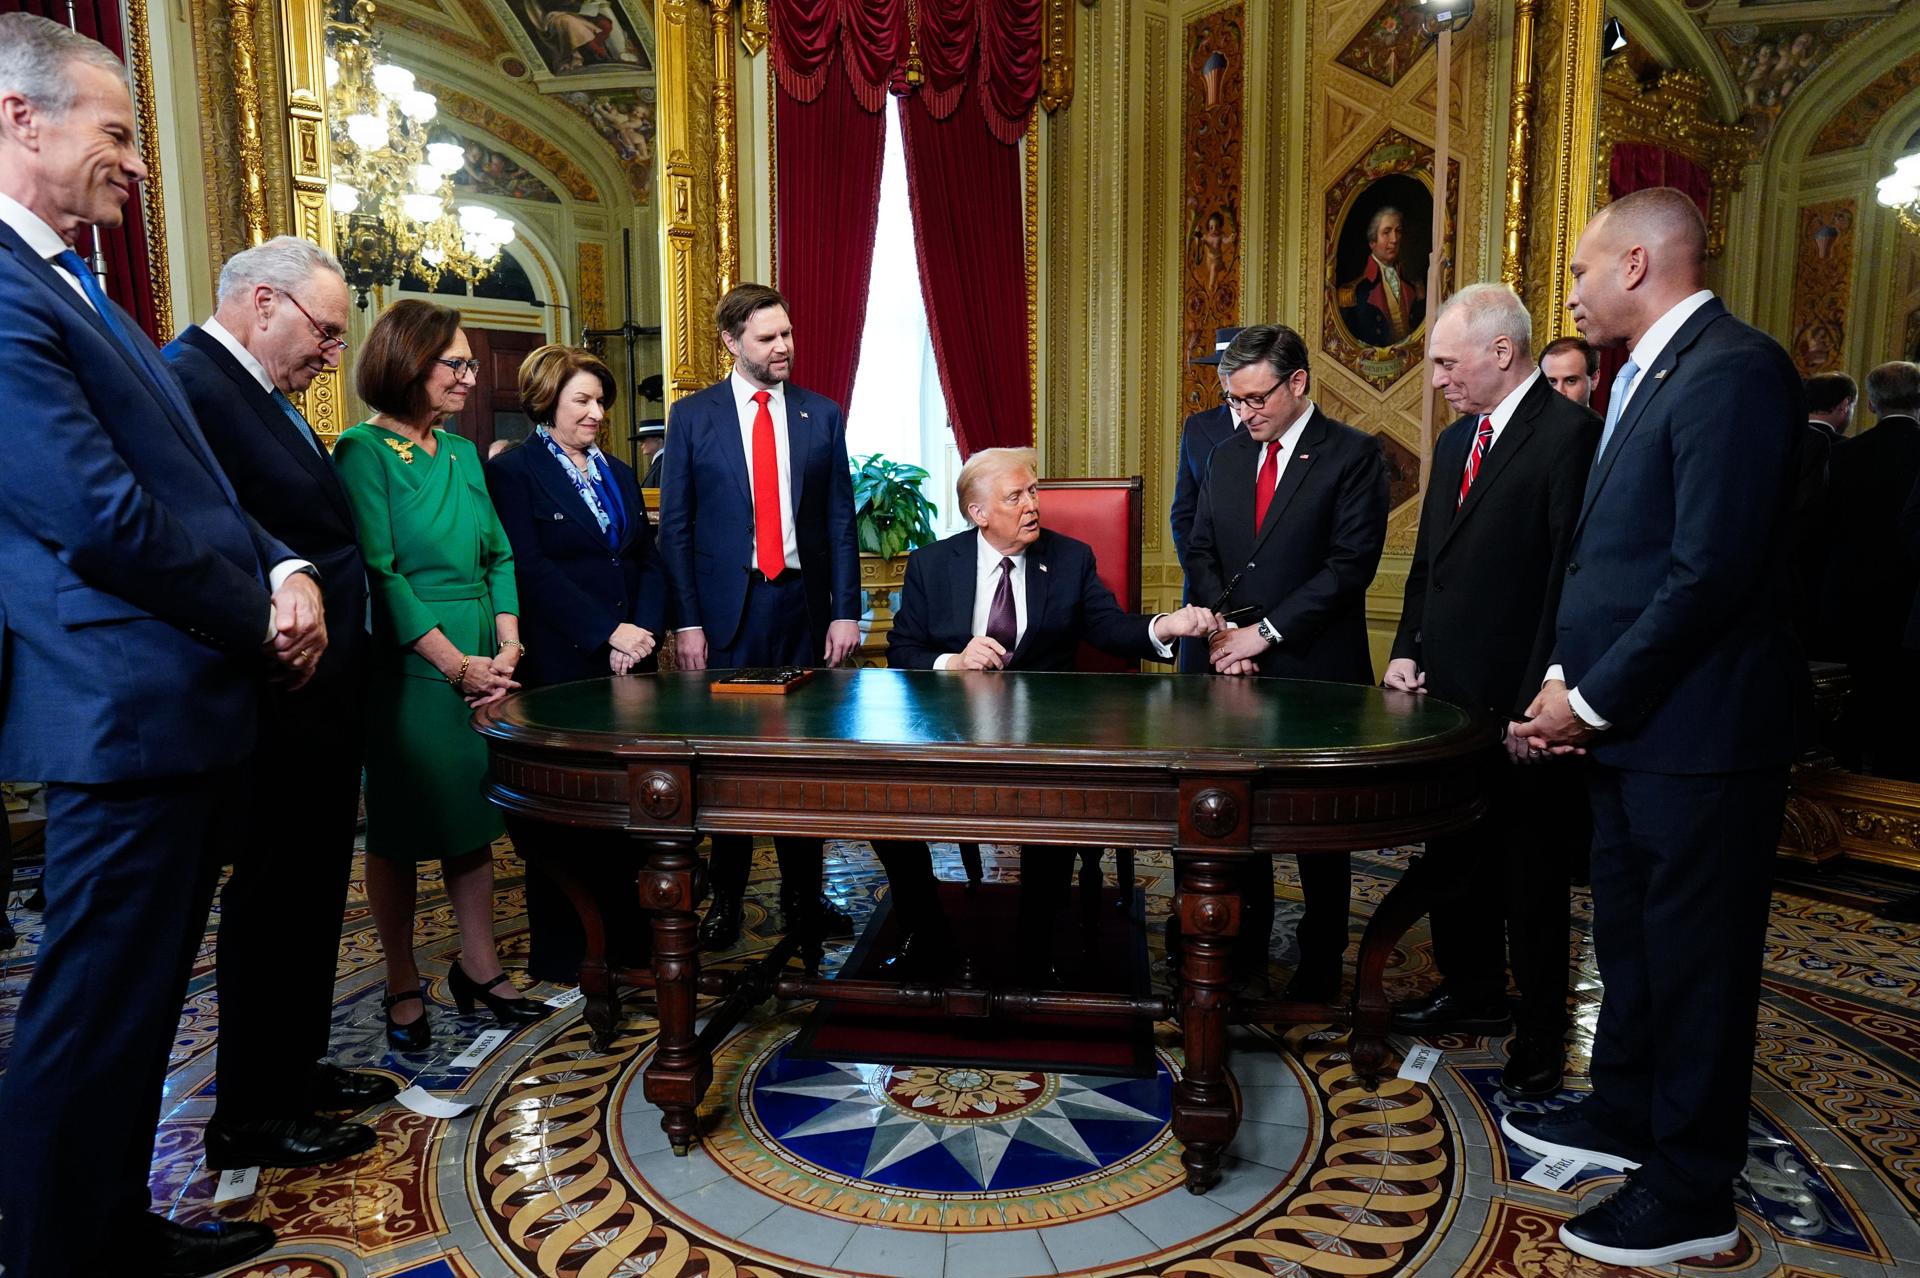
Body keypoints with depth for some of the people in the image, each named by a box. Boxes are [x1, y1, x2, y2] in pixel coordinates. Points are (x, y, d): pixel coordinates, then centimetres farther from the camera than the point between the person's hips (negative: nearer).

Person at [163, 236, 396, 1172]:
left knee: (310, 893, 19)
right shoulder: (187, 382, -17)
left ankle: (296, 1069, 35)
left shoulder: (260, 392, 15)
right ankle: (250, 1116, 21)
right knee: (272, 901, 3)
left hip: (322, 701, 10)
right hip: (281, 704, -10)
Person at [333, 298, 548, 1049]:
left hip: (481, 664, 6)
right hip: (407, 666, -6)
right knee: (398, 830, 5)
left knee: (473, 818, 12)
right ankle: (403, 988, 19)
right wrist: (457, 664, -16)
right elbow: (379, 573, -14)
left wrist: (507, 649, -4)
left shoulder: (463, 453, 12)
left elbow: (498, 556, 10)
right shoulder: (365, 451, -8)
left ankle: (480, 968, 24)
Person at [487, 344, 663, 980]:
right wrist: (609, 631, -15)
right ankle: (559, 952, 15)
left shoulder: (619, 474, 19)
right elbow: (530, 569, -11)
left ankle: (631, 935, 17)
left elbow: (648, 562, 15)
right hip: (559, 667, -5)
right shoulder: (513, 471, -1)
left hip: (627, 664, 5)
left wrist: (644, 630, -3)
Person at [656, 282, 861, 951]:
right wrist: (686, 621, -6)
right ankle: (726, 898, 18)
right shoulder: (692, 416, 3)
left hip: (802, 601, 2)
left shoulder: (822, 415, 7)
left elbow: (841, 521, 6)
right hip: (726, 605, -1)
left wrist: (845, 612, -1)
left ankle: (802, 893, 19)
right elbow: (675, 526, 1)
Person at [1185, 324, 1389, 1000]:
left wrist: (1265, 631, -15)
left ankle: (1321, 961, 22)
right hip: (1237, 665, 5)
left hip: (1315, 668, -4)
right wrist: (1222, 627, -4)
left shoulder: (1354, 454, -5)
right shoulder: (1226, 457, 13)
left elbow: (1351, 562, -13)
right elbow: (1201, 551, 13)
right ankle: (1246, 936, 25)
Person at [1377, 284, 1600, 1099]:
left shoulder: (1568, 434, -13)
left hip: (1518, 706, -8)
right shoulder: (1456, 440, 14)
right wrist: (1407, 652, 7)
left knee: (1530, 878, 7)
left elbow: (1571, 576, -18)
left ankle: (1540, 1036, 23)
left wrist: (1538, 702, -19)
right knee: (1453, 858, 19)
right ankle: (1473, 994, 37)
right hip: (1449, 694, 8)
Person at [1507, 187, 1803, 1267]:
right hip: (1633, 727, 9)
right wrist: (1568, 677, 3)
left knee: (1696, 958, 4)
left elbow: (1712, 572, -24)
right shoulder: (1649, 375, 14)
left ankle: (1693, 1195, 21)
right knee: (1630, 934, 21)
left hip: (1699, 731, -9)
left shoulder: (1733, 370, -17)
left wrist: (1593, 698, -17)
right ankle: (1627, 1114, 40)